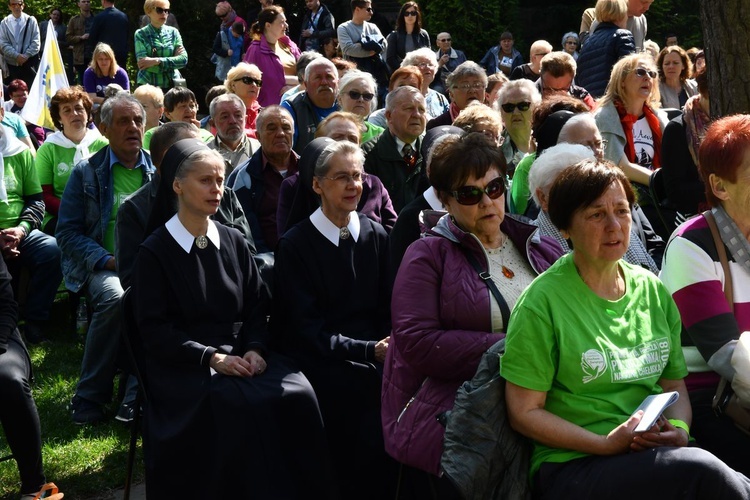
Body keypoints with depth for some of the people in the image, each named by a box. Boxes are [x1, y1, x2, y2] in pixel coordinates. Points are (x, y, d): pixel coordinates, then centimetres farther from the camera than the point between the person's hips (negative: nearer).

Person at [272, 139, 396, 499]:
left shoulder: (376, 236, 13)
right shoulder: (295, 245, -2)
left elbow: (387, 309, 13)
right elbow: (305, 328, -8)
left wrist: (389, 346, -10)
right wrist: (369, 350, -18)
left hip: (376, 354, 4)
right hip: (321, 361, -4)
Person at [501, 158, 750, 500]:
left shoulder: (653, 290, 12)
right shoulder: (542, 301, -5)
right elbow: (524, 412, -4)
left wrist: (679, 429, -3)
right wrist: (608, 444, -14)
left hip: (661, 454, 5)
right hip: (572, 468, -5)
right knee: (702, 469, -31)